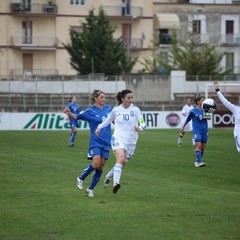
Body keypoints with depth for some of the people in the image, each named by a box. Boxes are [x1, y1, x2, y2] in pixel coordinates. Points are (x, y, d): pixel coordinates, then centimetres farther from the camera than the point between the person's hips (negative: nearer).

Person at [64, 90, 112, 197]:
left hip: (106, 143, 5)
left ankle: (90, 189, 16)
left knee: (100, 167, 2)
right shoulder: (90, 111, -4)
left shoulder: (108, 108, 9)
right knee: (96, 163, -21)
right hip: (95, 141, -5)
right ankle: (81, 178, 3)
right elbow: (77, 116, -6)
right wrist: (69, 113, -25)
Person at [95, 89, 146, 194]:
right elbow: (108, 120, 20)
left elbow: (143, 123, -3)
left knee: (121, 163, 11)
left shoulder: (135, 109, 0)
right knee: (121, 159, -28)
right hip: (118, 138, -2)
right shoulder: (116, 110, 3)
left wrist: (140, 128, -25)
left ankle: (108, 177, 39)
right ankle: (116, 183, -38)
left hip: (131, 141, 2)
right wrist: (100, 127, 5)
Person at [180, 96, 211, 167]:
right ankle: (199, 162, -21)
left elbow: (209, 117, -2)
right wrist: (183, 128, 14)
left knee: (203, 147, 6)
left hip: (204, 131, 5)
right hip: (197, 131, -5)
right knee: (198, 145, -19)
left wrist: (206, 117, -24)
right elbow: (187, 120, 6)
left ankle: (197, 161, 20)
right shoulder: (193, 111, -4)